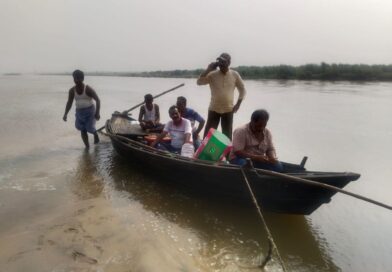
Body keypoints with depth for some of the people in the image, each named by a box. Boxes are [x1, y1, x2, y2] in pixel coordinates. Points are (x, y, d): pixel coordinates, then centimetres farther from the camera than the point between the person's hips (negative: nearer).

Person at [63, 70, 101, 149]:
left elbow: (98, 100, -12)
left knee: (90, 128, -10)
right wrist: (65, 114, -10)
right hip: (79, 112, 4)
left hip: (90, 111, -4)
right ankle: (87, 147, 14)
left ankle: (95, 134, 26)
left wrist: (97, 113, -21)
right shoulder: (72, 90, -4)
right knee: (82, 130, 3)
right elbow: (69, 103, 2)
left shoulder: (88, 89, -16)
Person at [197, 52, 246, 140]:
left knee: (227, 136, 9)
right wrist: (208, 69, -17)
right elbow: (199, 82, -13)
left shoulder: (235, 75, -1)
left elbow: (242, 90, 8)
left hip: (228, 110, 1)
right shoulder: (212, 74, -3)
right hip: (214, 109, 0)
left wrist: (238, 104, -1)